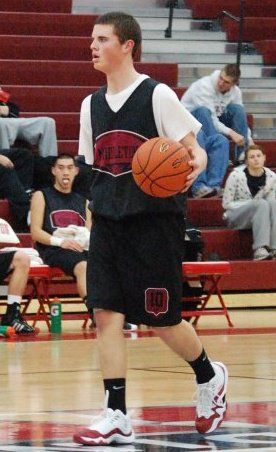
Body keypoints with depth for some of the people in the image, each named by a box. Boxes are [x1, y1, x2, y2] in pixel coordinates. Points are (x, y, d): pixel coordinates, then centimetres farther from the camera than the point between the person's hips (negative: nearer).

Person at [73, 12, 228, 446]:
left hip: (154, 222, -5)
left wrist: (194, 165, -27)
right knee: (106, 314, -6)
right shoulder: (92, 105, 11)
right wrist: (98, 210, 16)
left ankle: (210, 377, 28)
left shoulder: (157, 96, -7)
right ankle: (116, 416, -5)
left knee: (162, 319, 0)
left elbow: (195, 150, -7)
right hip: (108, 223, 5)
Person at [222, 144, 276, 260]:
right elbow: (226, 203, -7)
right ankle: (260, 249, -45)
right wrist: (253, 203, -18)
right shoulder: (236, 175, -11)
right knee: (261, 203, -32)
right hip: (236, 217, -3)